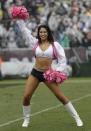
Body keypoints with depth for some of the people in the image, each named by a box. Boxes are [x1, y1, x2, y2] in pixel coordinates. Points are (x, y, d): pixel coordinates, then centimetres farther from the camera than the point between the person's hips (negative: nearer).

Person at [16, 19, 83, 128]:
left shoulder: (54, 45, -3)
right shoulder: (35, 43, 3)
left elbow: (62, 58, 0)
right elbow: (24, 31, 4)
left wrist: (58, 71, -8)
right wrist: (20, 20, 0)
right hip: (35, 73, 2)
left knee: (61, 96, -4)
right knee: (26, 97, -6)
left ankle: (77, 118, 3)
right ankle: (26, 120, 14)